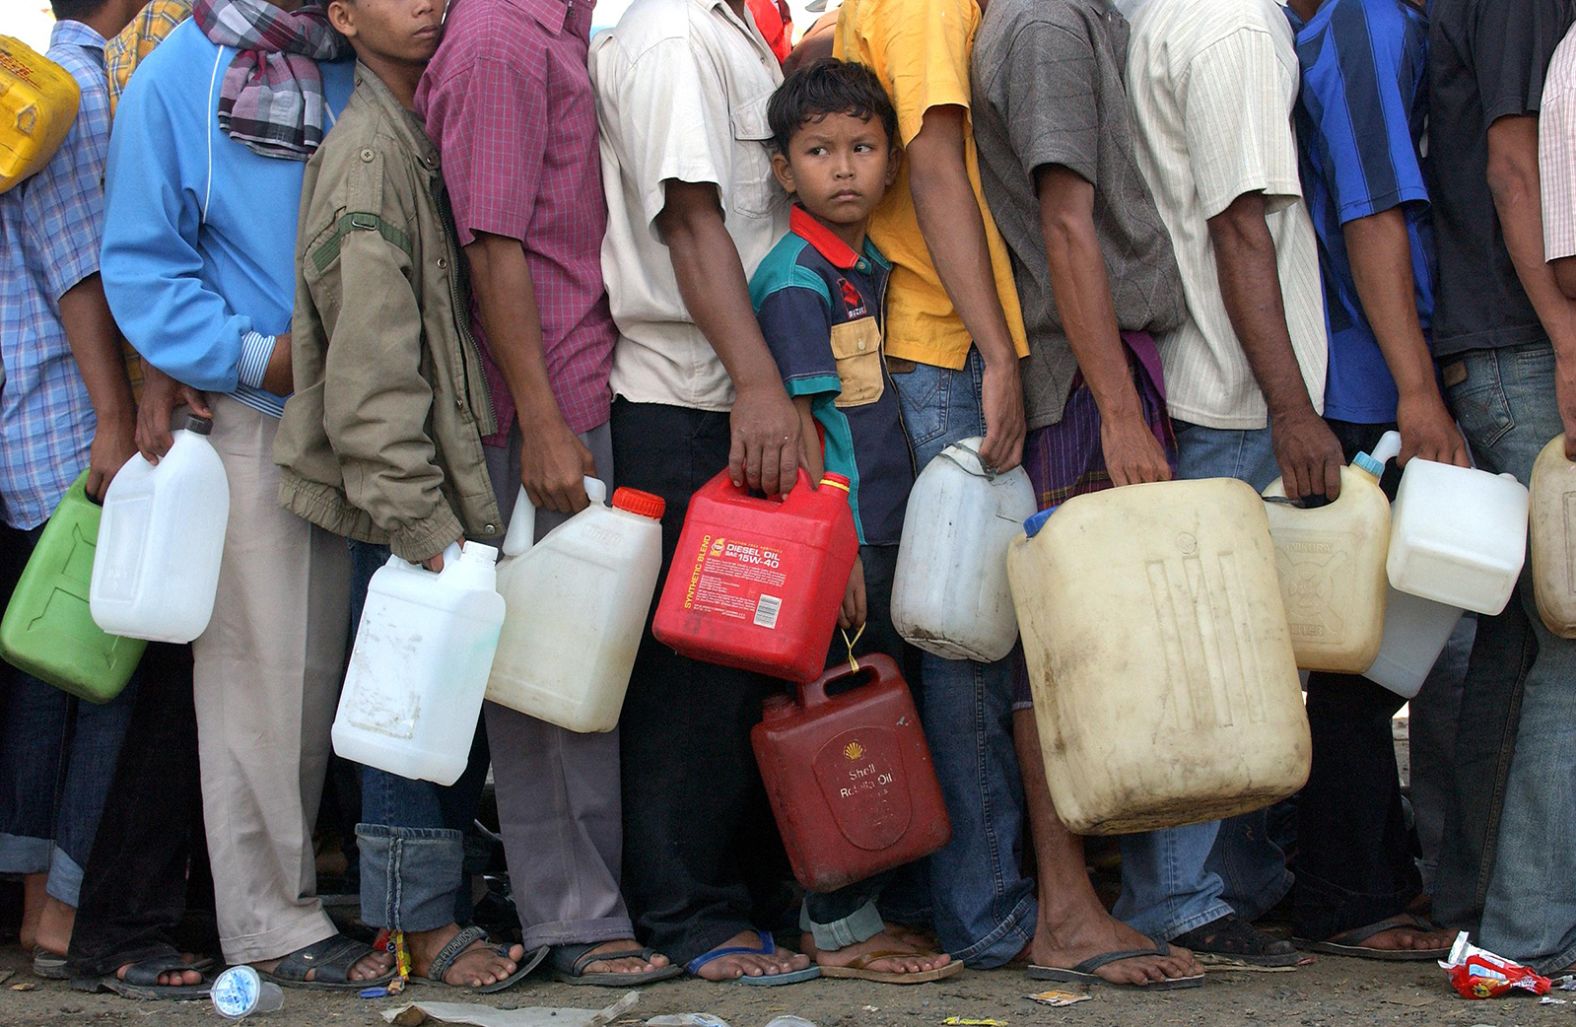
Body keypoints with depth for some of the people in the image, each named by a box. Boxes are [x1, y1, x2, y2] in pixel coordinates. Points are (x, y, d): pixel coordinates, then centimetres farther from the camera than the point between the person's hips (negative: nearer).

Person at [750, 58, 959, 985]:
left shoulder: (875, 267, 14)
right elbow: (795, 420, -14)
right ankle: (839, 926, 4)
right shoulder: (794, 278, -10)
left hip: (889, 532, 8)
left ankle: (867, 904, 20)